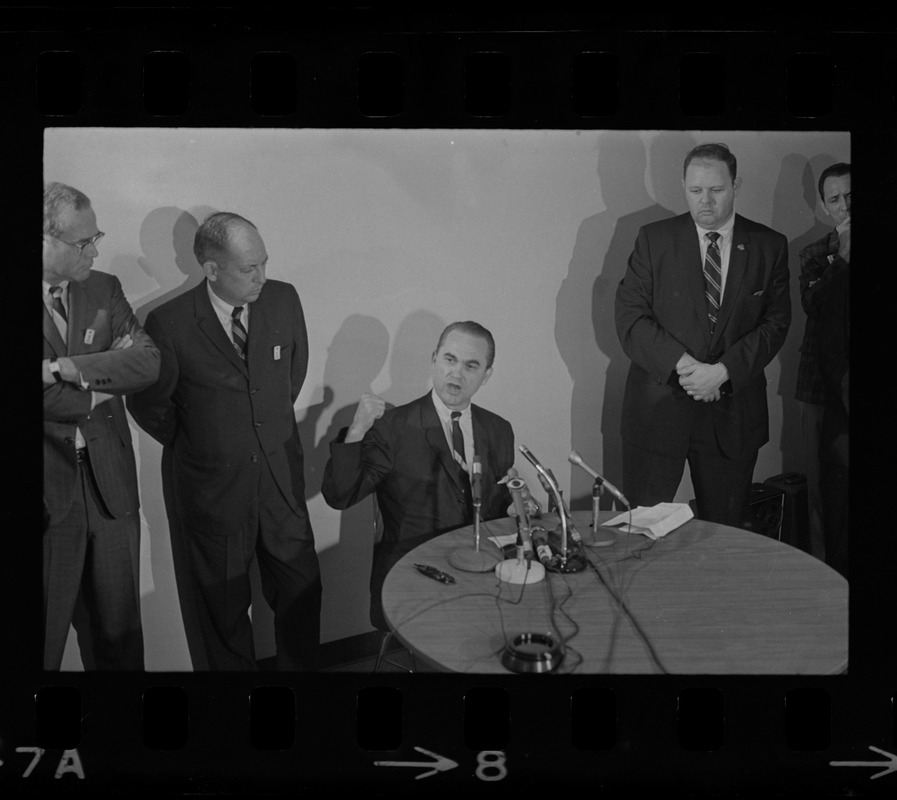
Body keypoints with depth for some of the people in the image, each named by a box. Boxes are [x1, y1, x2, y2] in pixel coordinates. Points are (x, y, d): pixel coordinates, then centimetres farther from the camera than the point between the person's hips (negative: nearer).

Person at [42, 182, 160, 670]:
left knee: (119, 627, 15)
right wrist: (99, 390, -10)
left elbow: (148, 360, -7)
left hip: (110, 482, 5)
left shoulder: (104, 290, 7)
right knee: (44, 632, 8)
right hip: (50, 489, -4)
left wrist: (65, 369, -16)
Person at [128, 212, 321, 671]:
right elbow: (147, 404, -2)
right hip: (212, 490, -3)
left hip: (281, 478, 3)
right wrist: (192, 443, 6)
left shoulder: (284, 300, -5)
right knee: (224, 608, 12)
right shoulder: (170, 323, -17)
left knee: (301, 595, 10)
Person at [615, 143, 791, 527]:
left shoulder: (769, 247, 4)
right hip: (659, 406, -1)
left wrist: (723, 371, -15)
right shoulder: (654, 239, 1)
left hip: (733, 412, 1)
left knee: (726, 532, 10)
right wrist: (683, 365, -17)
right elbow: (629, 317, -5)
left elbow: (776, 323, -1)